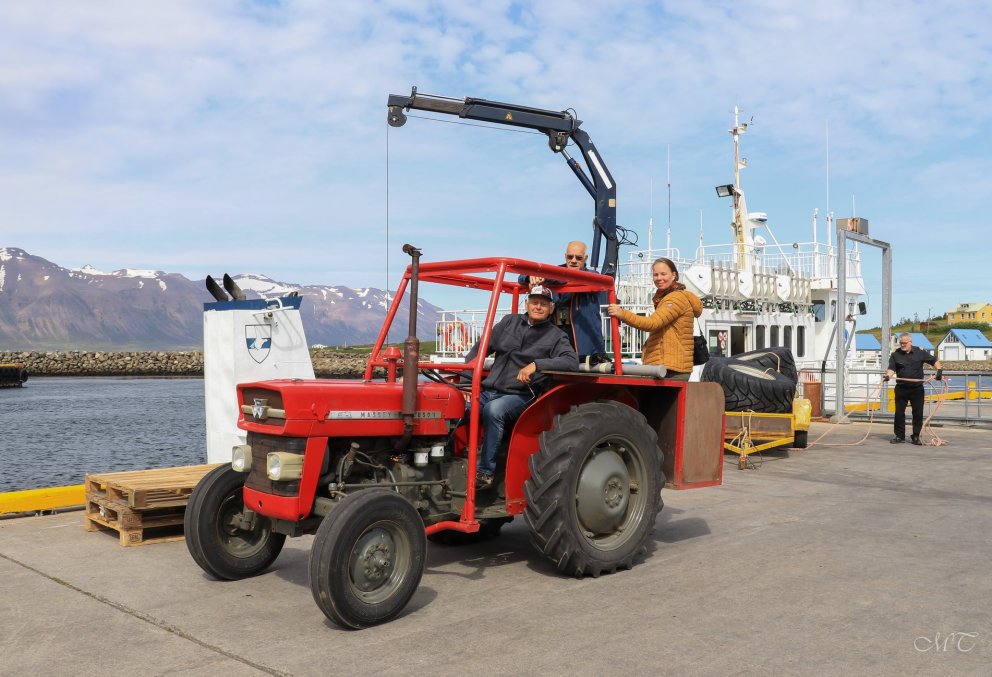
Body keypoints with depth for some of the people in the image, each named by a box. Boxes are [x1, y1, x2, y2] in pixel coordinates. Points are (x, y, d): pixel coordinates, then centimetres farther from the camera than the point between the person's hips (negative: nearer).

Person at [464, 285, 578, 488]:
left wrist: (536, 364, -25)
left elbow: (572, 362, -14)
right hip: (488, 391, 5)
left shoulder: (556, 336, 4)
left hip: (520, 395, -5)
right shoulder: (510, 322, 16)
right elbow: (482, 347, 18)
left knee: (493, 410, -35)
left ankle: (486, 471, -29)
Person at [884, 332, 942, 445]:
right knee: (899, 412, 3)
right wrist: (888, 375, -26)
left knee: (918, 413, 2)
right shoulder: (895, 354, 1)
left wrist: (939, 370, -8)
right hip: (901, 388, 0)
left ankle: (916, 436, 11)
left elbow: (934, 361, 8)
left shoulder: (920, 352, 1)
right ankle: (899, 436, 12)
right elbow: (891, 368, -6)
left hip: (917, 389, 0)